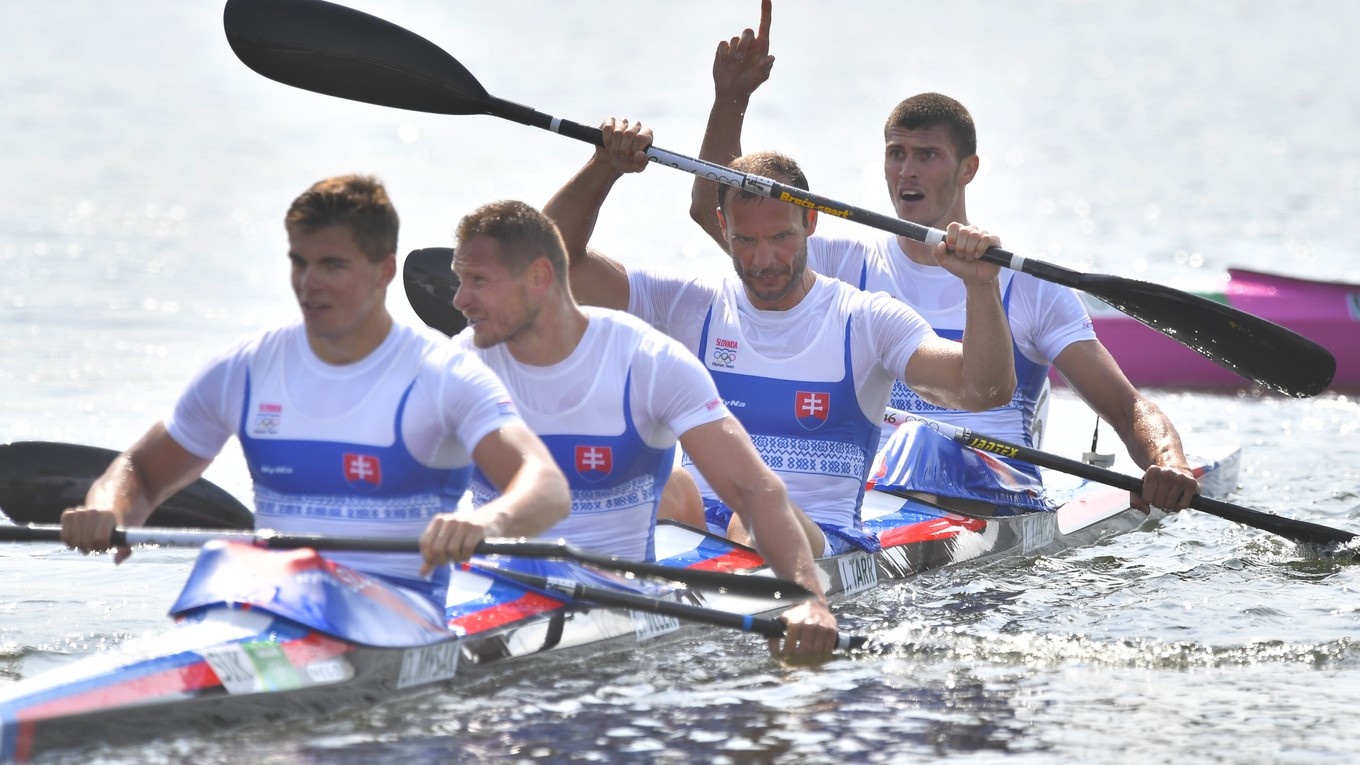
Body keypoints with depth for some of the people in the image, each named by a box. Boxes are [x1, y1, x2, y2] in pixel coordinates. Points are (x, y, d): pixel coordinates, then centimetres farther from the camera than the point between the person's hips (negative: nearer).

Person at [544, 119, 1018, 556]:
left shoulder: (867, 321, 7)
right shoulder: (689, 307, 13)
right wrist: (604, 168, -3)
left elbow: (984, 390, -5)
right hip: (700, 526, 2)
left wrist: (981, 285, -19)